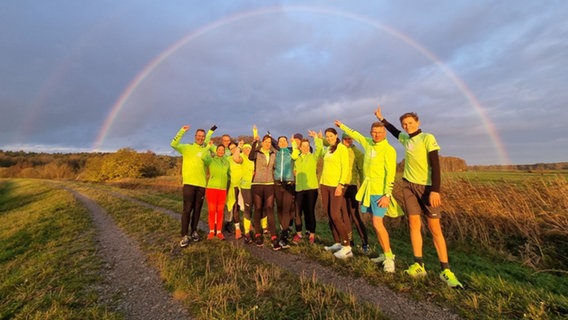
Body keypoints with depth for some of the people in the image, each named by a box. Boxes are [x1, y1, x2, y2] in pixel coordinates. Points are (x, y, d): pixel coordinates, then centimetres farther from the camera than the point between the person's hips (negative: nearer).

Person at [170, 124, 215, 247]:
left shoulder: (205, 149, 13)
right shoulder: (187, 147, 2)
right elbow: (174, 144, -12)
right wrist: (182, 131, -17)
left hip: (201, 184, 4)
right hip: (189, 183, -4)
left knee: (197, 209, 10)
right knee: (187, 209, -3)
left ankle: (194, 231, 24)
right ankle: (184, 236, 4)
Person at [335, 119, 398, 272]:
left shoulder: (388, 150, -10)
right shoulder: (368, 143, 9)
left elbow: (391, 174, -15)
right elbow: (356, 135, 26)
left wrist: (387, 194, -21)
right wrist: (342, 126, 36)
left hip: (380, 192, -7)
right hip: (368, 190, 7)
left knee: (377, 223, -10)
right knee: (376, 223, 11)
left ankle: (389, 257, 8)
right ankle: (386, 254, 24)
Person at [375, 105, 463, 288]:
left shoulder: (427, 138, -8)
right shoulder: (405, 139, 10)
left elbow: (435, 165, -15)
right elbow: (394, 131, 33)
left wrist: (435, 190, -23)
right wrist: (381, 119, 38)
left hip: (427, 186, -5)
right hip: (409, 185, 5)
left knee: (435, 228, -2)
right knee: (414, 224, 3)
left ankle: (445, 271, 7)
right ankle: (419, 265, 10)